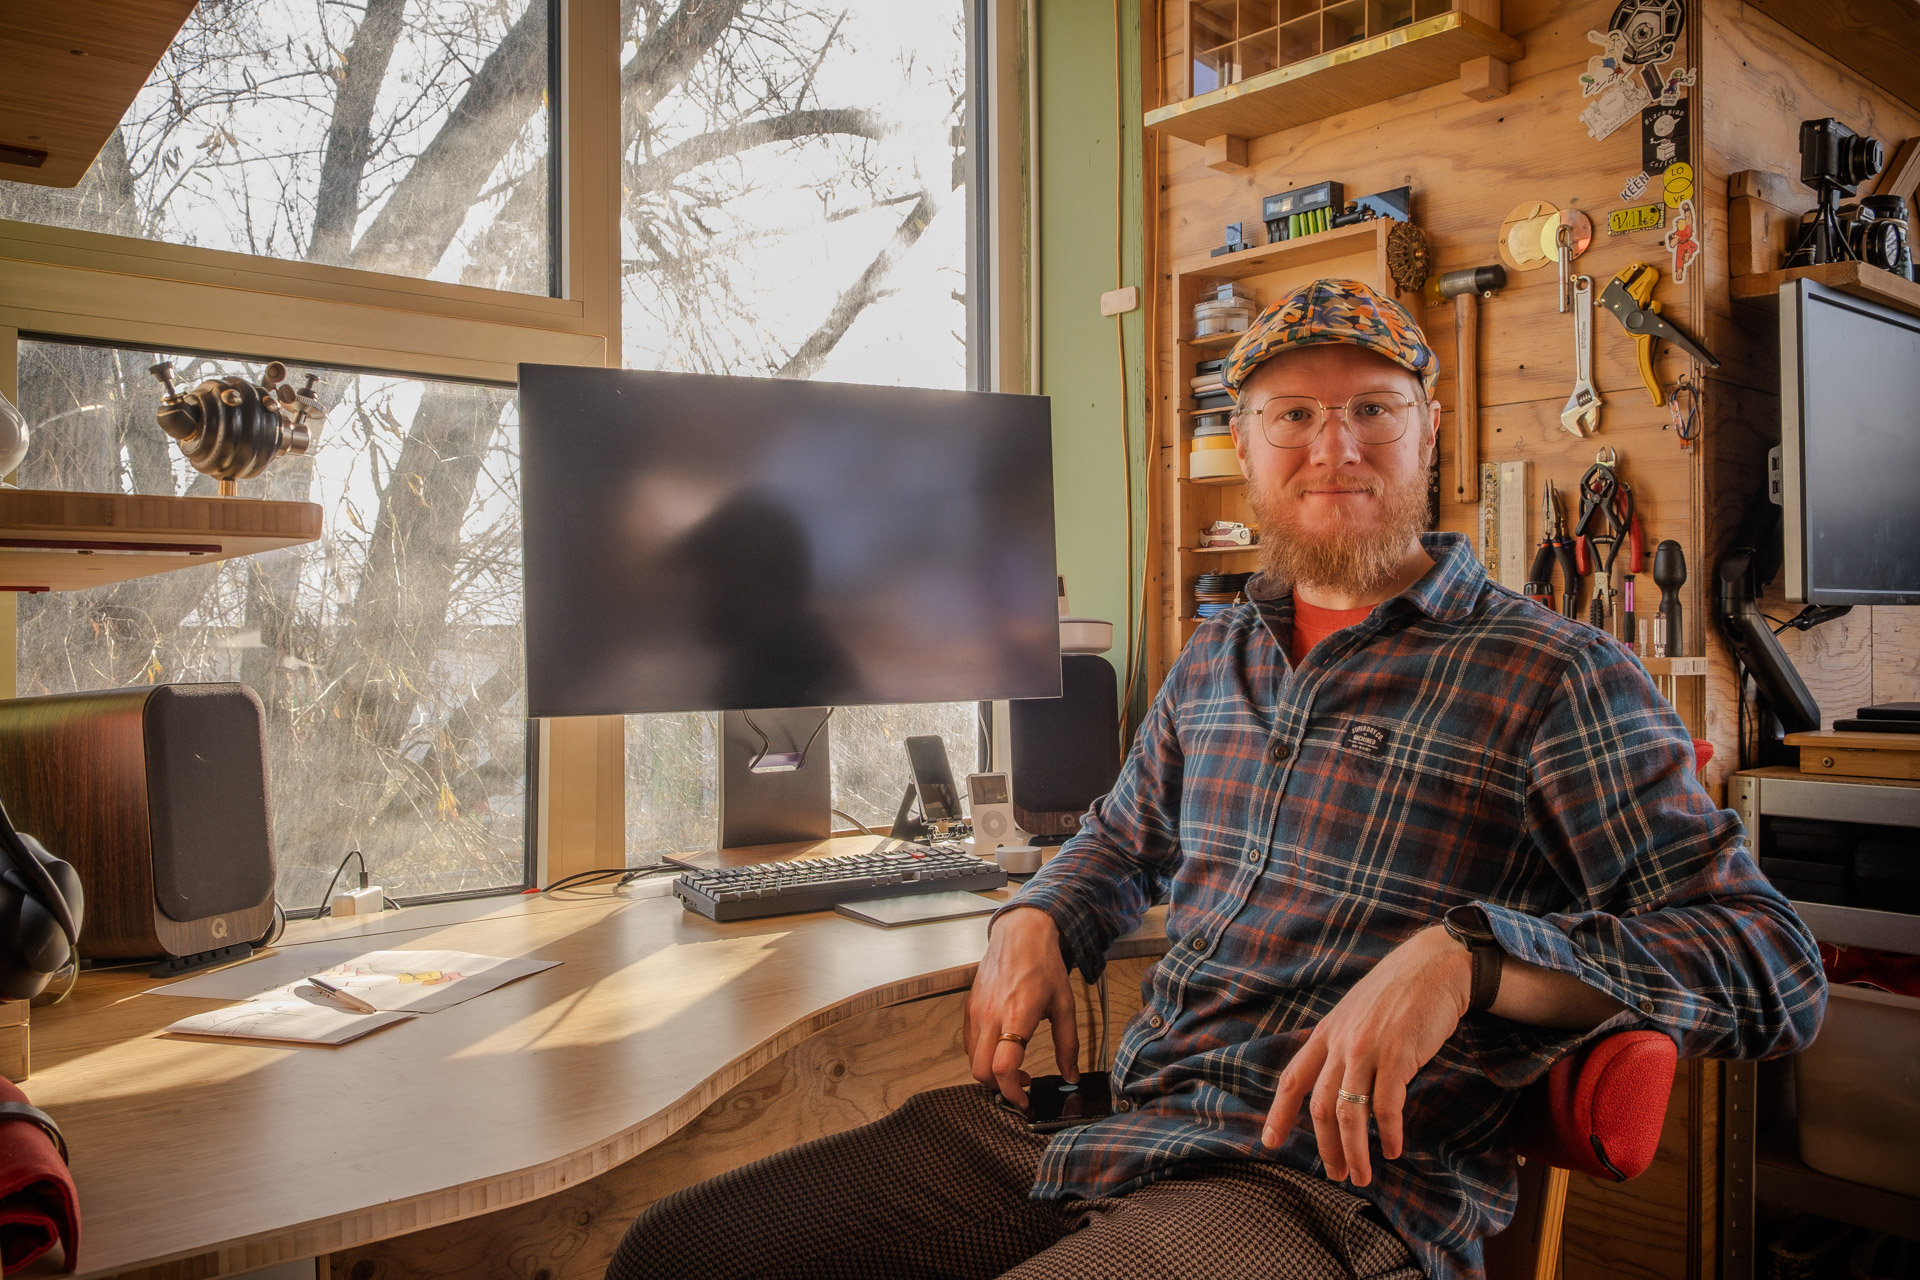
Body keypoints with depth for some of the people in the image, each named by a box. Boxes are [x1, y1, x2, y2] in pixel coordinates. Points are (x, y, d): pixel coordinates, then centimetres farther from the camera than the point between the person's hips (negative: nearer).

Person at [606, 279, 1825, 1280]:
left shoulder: (1555, 673, -3)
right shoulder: (1215, 659, 17)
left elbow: (1773, 966, -8)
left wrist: (1462, 955, -24)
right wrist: (1034, 922, 10)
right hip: (1092, 1118, 6)